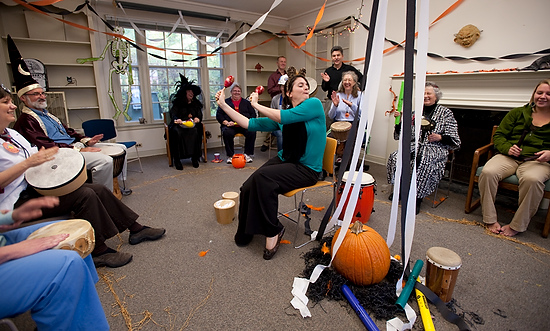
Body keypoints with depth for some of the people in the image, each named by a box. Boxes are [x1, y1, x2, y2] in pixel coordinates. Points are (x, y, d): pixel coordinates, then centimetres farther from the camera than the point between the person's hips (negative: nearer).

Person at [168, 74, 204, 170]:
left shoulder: (195, 103, 17)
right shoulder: (177, 102, 8)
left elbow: (199, 114, 7)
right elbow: (173, 113, -6)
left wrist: (198, 118, -19)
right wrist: (176, 119, -31)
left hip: (192, 125, 2)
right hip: (179, 125, -1)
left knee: (196, 131, -33)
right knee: (176, 132, -35)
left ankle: (195, 158, -25)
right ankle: (177, 159, -28)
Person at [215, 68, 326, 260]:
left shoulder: (314, 104, -8)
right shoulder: (282, 114, 6)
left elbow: (283, 117, -20)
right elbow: (251, 124, 2)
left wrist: (256, 105, -6)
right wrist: (224, 106, -2)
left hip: (307, 169, -5)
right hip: (284, 160, 5)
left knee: (262, 177, -29)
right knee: (248, 187, -17)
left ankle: (273, 231, -8)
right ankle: (245, 233, 12)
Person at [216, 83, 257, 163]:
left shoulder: (246, 102, 23)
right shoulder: (225, 102, 18)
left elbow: (253, 114, 16)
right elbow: (218, 115, 10)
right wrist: (226, 122, -8)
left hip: (244, 125, 1)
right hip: (230, 126, -1)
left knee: (252, 132, -31)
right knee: (227, 133, -35)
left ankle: (247, 154, -17)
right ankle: (230, 155, -19)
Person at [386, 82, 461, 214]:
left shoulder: (445, 113, 8)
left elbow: (453, 139, 4)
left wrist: (439, 137, -14)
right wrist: (400, 121, -2)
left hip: (436, 148, -3)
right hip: (415, 145, 4)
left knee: (423, 162, -37)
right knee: (395, 156, -25)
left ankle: (418, 197, -23)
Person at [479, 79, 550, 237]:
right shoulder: (517, 113, 17)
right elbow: (499, 135, 12)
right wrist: (508, 148, -9)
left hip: (537, 161, -1)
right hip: (508, 157, 1)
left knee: (532, 179, -38)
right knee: (488, 172, -33)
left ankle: (517, 225, -21)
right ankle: (490, 219, -21)